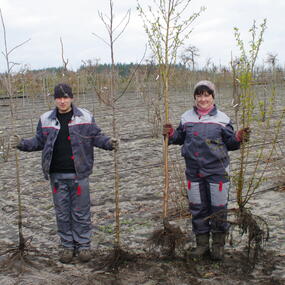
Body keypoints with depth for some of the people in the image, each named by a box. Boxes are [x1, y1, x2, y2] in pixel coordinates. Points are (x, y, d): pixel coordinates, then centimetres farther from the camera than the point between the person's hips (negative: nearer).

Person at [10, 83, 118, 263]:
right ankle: (67, 245, 24)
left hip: (79, 174, -2)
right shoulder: (46, 119, 7)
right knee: (62, 213, 11)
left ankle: (83, 245, 20)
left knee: (81, 212, 6)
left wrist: (109, 143, -13)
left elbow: (96, 137, 5)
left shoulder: (85, 117, 1)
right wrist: (22, 144, -2)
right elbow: (39, 141, 13)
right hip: (57, 175, 2)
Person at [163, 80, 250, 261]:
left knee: (218, 208, 5)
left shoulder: (222, 119, -1)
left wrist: (238, 138, -16)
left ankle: (219, 244, 23)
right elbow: (181, 138, 17)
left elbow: (230, 143, 4)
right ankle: (202, 244, 25)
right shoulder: (187, 118, 6)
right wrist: (171, 134, -2)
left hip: (217, 171, -2)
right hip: (194, 171, 3)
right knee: (197, 208, 10)